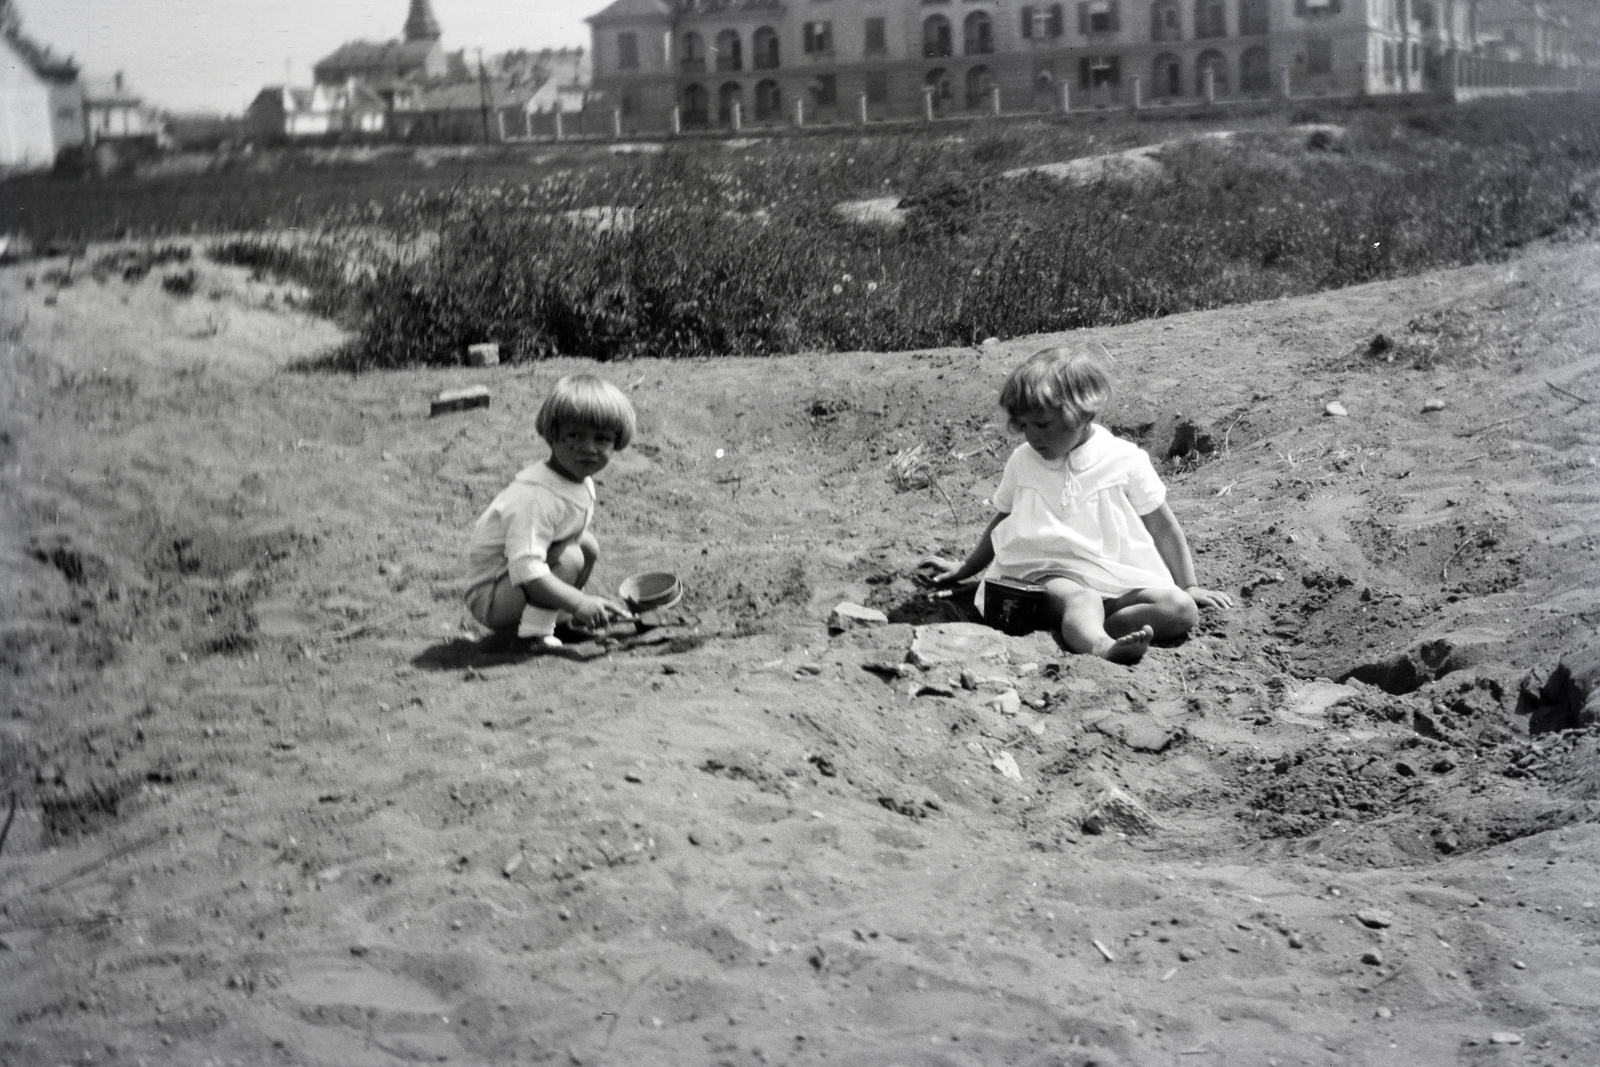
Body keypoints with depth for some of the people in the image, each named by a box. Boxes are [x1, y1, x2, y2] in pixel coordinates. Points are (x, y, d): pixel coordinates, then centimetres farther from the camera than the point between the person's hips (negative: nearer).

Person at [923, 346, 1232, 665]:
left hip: (1120, 583, 1)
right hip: (1049, 577, -1)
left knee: (1181, 610, -27)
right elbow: (1001, 524, 27)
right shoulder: (1022, 462, 10)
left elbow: (1163, 527, 10)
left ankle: (1085, 631, -40)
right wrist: (964, 569, 31)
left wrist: (1189, 587, 8)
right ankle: (1099, 645, -69)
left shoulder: (1126, 459, 2)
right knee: (1080, 600, -37)